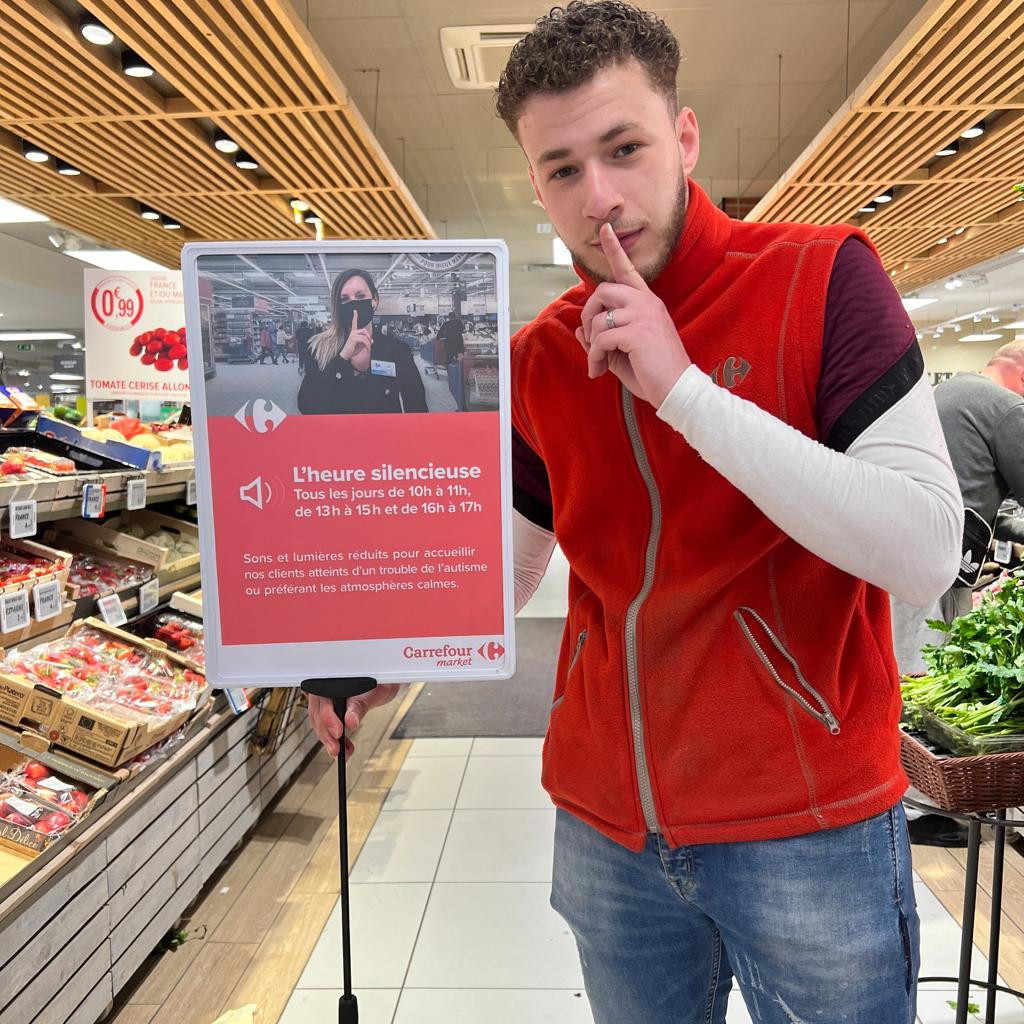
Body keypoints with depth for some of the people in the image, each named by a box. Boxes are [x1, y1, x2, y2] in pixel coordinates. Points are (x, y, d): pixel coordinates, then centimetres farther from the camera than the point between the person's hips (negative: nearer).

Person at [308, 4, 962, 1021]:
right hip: (607, 825, 4)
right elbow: (503, 563, 9)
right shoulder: (536, 360, 2)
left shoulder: (820, 277, -10)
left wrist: (683, 387, -24)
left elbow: (926, 553, -19)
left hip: (806, 826, -3)